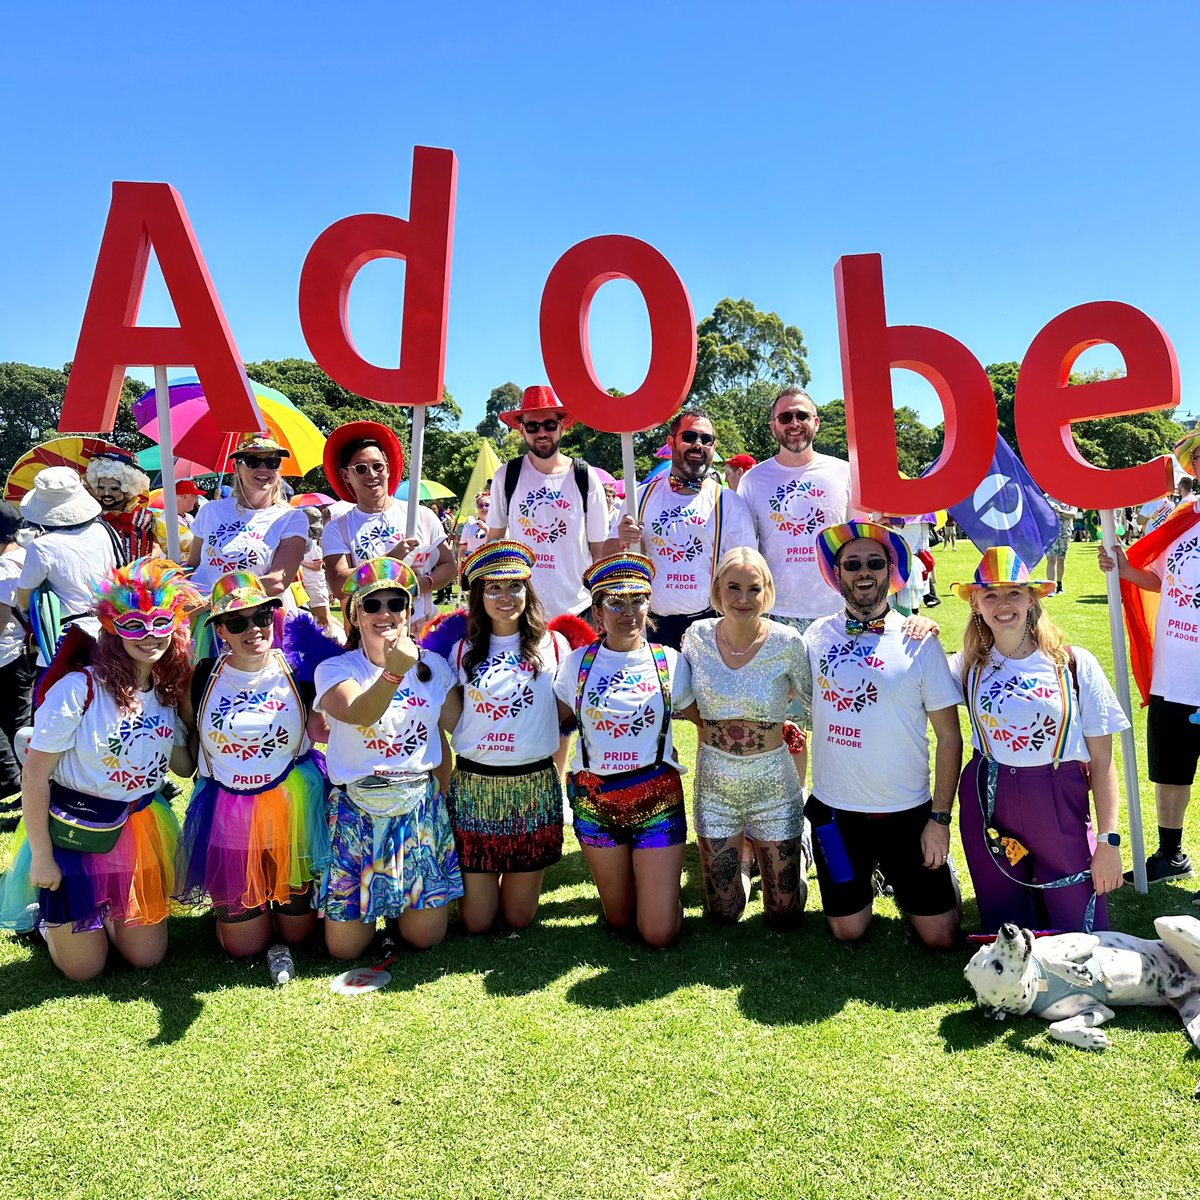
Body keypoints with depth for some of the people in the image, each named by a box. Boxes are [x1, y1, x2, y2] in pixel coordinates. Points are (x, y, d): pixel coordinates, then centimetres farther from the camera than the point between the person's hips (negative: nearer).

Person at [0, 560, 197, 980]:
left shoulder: (168, 690, -2)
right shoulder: (80, 689, -21)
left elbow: (185, 764, 1)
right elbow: (34, 777, -16)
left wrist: (189, 701, -8)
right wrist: (41, 857, -11)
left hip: (140, 830, 5)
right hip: (74, 831, -5)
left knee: (147, 956, 13)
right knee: (84, 968, 11)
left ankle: (105, 909, 40)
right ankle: (50, 915, 39)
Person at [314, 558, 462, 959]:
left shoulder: (432, 666, 2)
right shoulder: (334, 669, -6)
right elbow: (359, 714, -27)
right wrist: (393, 671, -43)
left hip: (420, 808, 2)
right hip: (357, 812, -2)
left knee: (425, 937, 4)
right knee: (345, 946, 2)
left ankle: (395, 903, 36)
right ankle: (371, 903, 34)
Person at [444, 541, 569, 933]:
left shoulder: (552, 646, 0)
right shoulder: (463, 651, 4)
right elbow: (448, 719, 14)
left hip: (534, 786, -1)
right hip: (474, 784, 1)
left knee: (519, 918, 10)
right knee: (476, 922, 6)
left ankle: (518, 882, 42)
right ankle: (481, 883, 38)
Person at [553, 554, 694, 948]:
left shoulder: (670, 662, -3)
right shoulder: (578, 663, -1)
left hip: (658, 799, -1)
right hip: (595, 800, 1)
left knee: (659, 933, 0)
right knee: (620, 921, 13)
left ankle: (660, 880, 30)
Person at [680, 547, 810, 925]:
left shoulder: (787, 643, -14)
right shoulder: (697, 637, -7)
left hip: (774, 784, -1)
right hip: (714, 785, 2)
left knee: (785, 916, 10)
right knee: (723, 913, 13)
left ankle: (799, 848, 40)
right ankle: (743, 854, 43)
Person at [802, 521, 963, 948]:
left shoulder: (919, 642, -8)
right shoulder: (817, 636, -1)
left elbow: (949, 736, -5)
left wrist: (940, 817, -8)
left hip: (907, 812, -1)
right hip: (834, 809, 2)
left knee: (939, 936, 5)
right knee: (847, 931, 11)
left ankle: (918, 874, 34)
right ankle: (868, 875, 40)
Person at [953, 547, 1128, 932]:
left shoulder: (1075, 664, -6)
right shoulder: (971, 666, 0)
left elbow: (1101, 761, -4)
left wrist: (1108, 841, -7)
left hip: (1059, 805, -2)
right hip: (987, 803, 2)